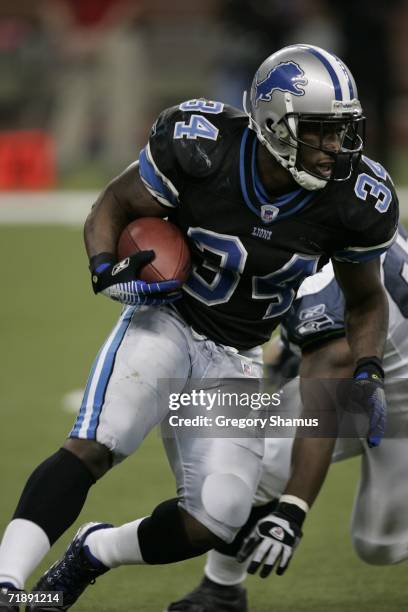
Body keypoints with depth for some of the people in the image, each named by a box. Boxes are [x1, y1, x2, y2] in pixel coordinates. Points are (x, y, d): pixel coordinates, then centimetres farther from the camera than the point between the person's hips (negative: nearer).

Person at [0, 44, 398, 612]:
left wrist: (368, 376, -9)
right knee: (92, 448, -28)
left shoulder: (354, 200, -14)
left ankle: (92, 553, 18)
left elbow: (365, 299, 5)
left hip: (236, 361, 3)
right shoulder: (202, 149, -22)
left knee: (215, 522, -8)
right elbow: (114, 205, -6)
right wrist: (106, 270, -25)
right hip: (166, 323, -3)